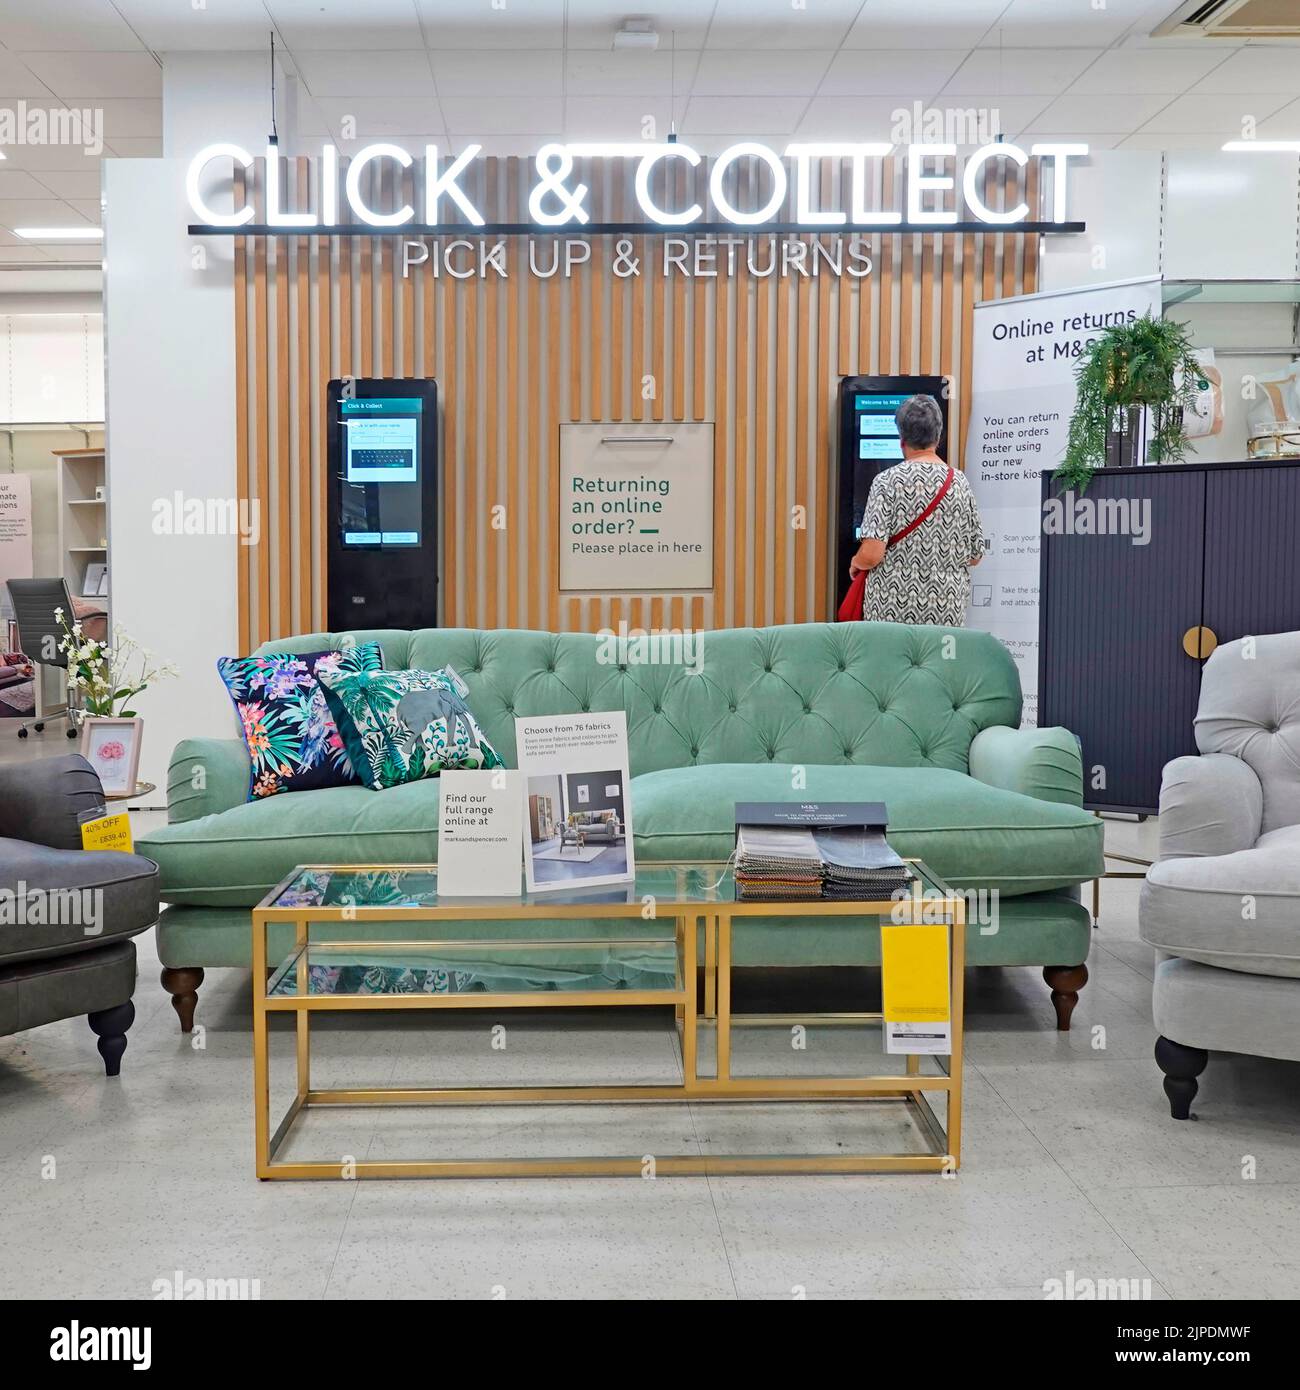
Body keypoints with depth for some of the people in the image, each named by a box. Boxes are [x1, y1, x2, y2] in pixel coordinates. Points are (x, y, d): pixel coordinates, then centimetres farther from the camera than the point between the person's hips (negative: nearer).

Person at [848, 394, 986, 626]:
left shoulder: (888, 481, -8)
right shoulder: (960, 483, 4)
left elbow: (872, 554, -16)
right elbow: (975, 556, 9)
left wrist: (855, 564, 6)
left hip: (893, 609, -3)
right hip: (947, 615, 4)